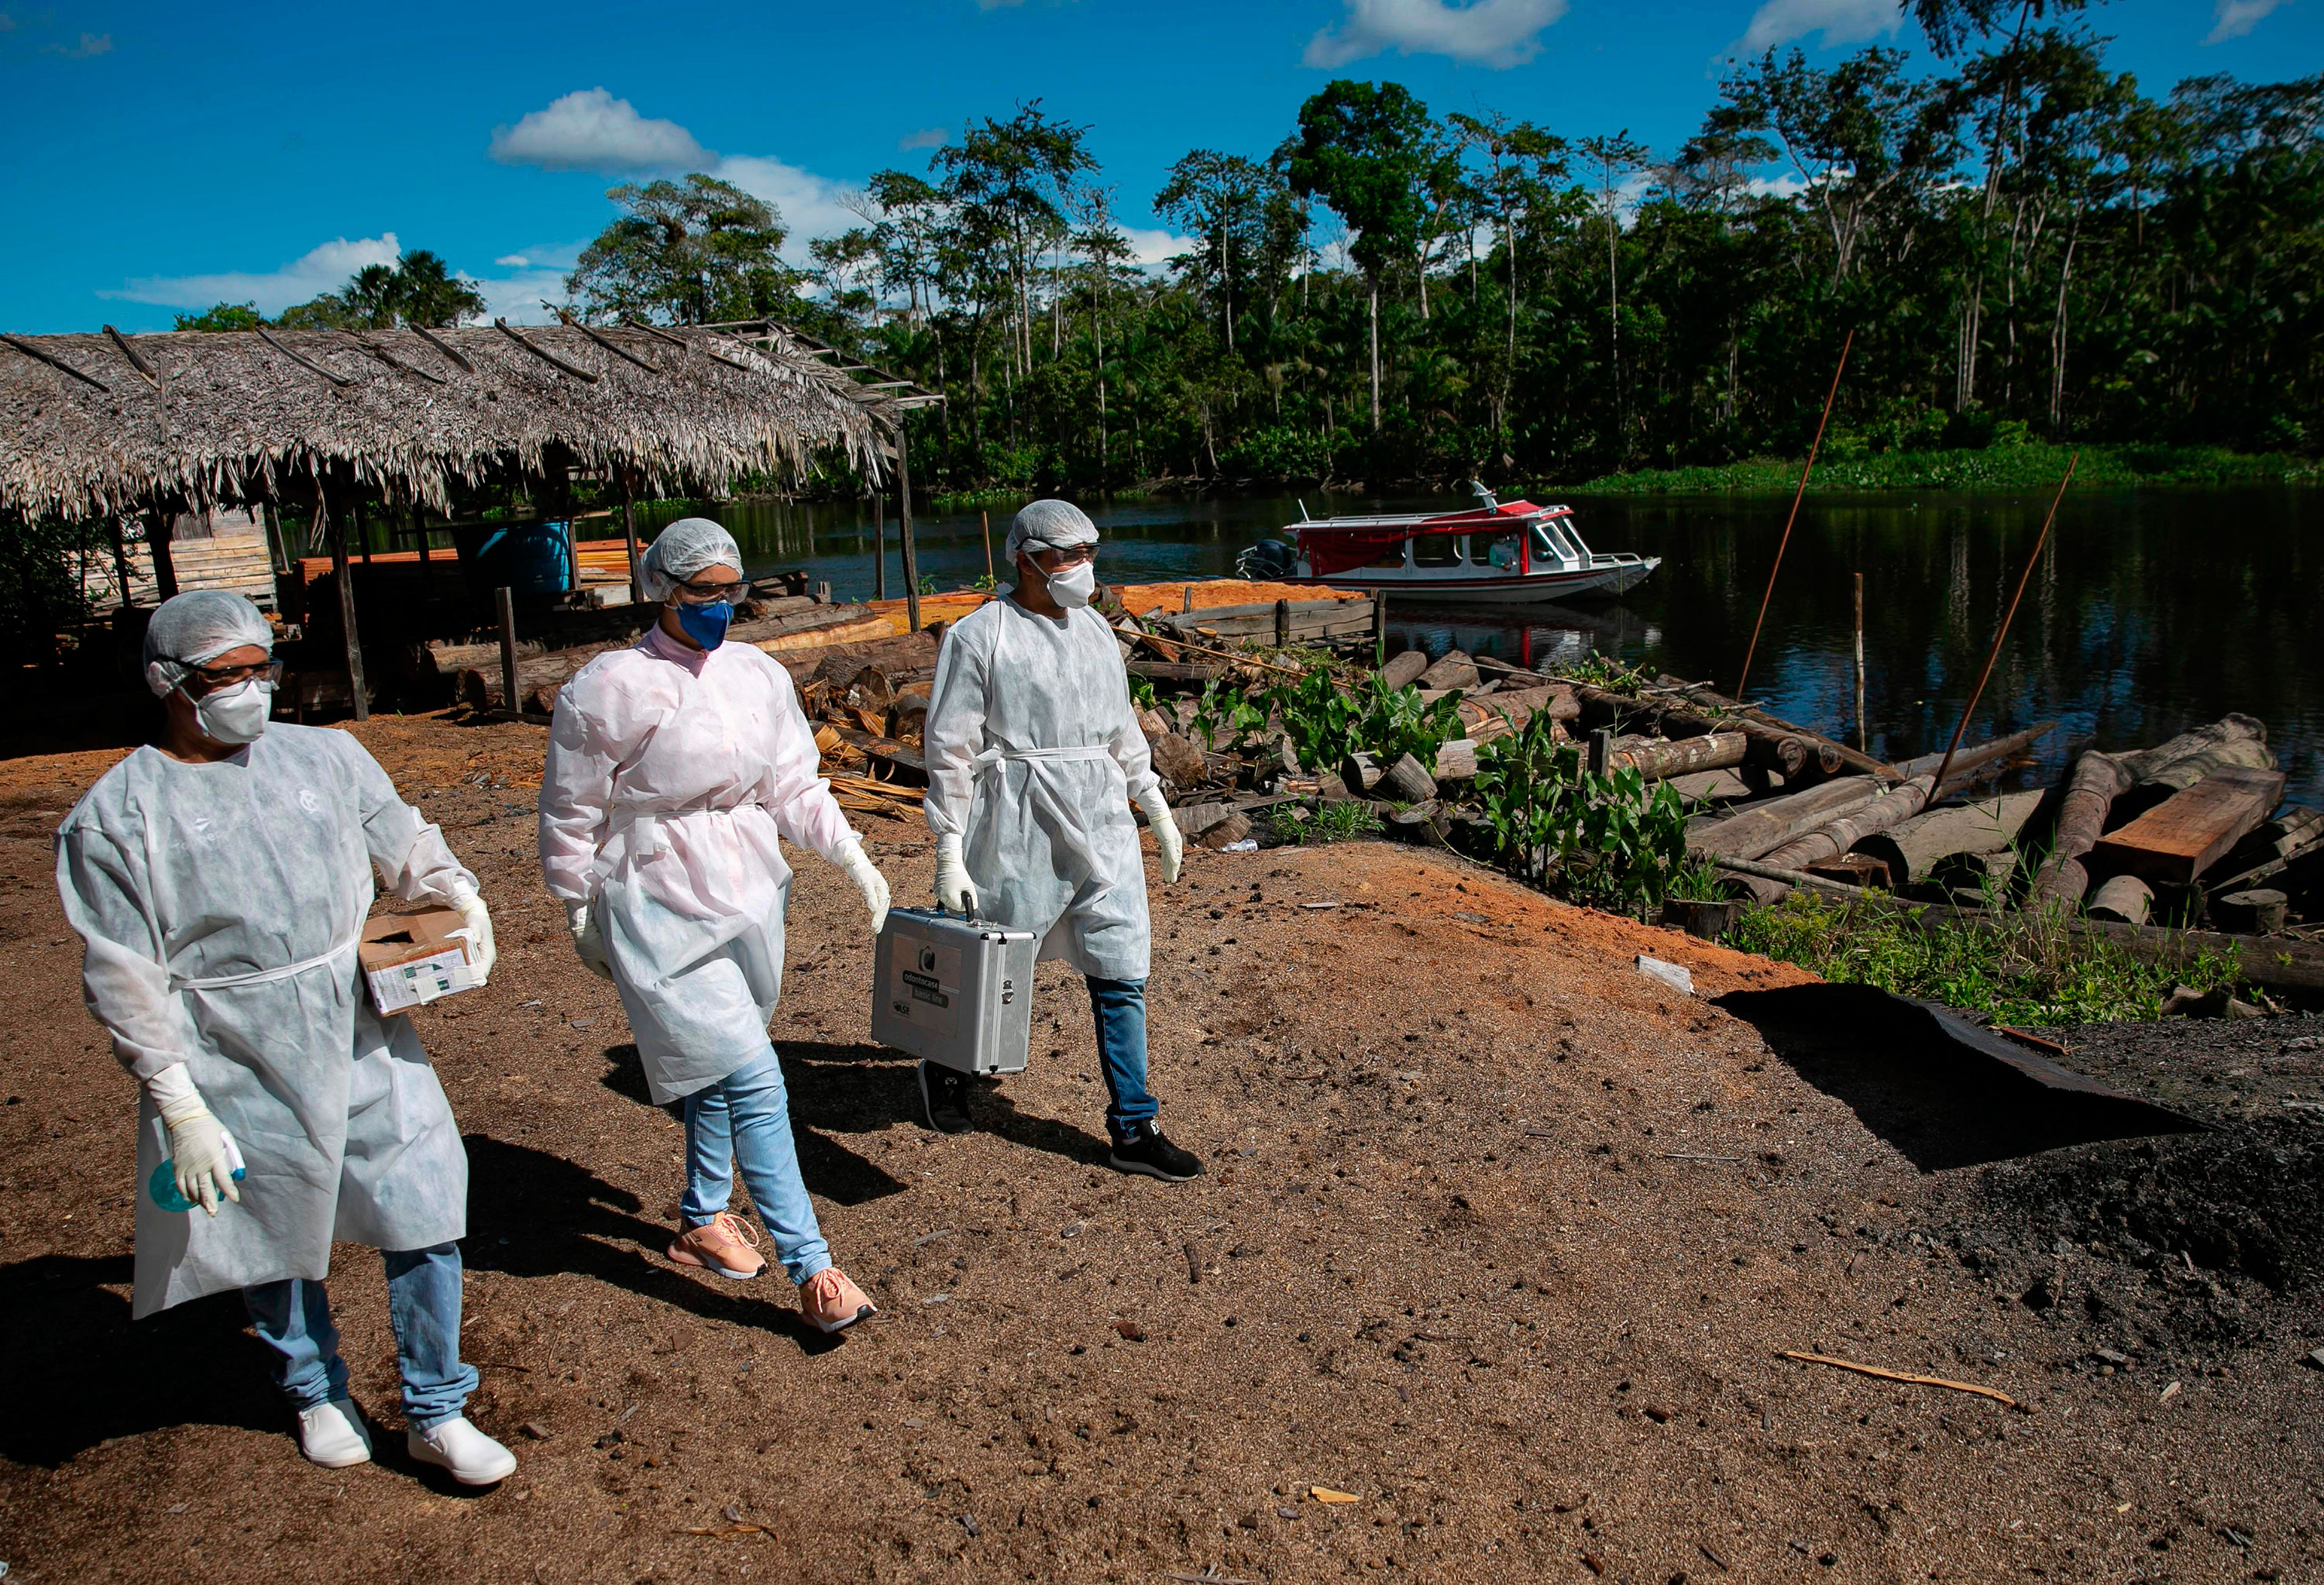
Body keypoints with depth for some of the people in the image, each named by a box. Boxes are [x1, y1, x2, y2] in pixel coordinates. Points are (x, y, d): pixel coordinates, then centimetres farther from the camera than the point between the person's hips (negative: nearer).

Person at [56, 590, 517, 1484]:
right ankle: (317, 1395, 41)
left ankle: (435, 1414, 20)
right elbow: (126, 978, -7)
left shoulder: (325, 755, 4)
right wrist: (181, 1107, -11)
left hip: (365, 1042, 3)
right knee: (275, 1242, 15)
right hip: (238, 1074, -2)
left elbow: (402, 842, 17)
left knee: (424, 1217, 2)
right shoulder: (116, 815, -6)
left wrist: (460, 895, -3)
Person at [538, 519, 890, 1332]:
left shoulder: (758, 676, 3)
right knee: (753, 1082, -11)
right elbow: (572, 815, -4)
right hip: (663, 914, -6)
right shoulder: (612, 688, -13)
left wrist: (854, 858, -2)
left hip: (750, 900, 6)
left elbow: (794, 786, 9)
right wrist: (583, 916, 2)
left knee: (717, 1071, 21)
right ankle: (812, 1272, -5)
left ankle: (704, 1218, 41)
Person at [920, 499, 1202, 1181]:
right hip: (1021, 831, -5)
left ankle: (1133, 1130, 12)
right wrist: (950, 853, -12)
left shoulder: (1094, 628, 11)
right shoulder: (980, 636, -9)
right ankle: (945, 1070, 42)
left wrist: (1156, 807, 19)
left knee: (1122, 978, 3)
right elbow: (951, 750, -10)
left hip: (1103, 826, 5)